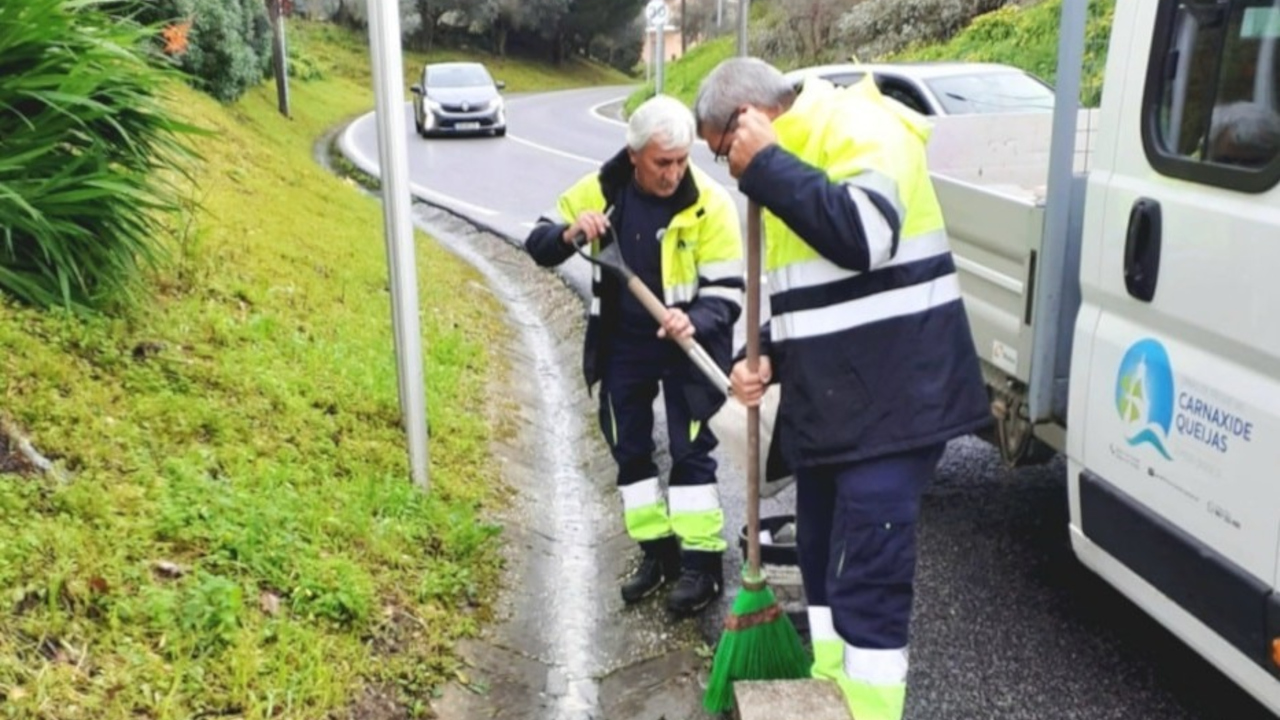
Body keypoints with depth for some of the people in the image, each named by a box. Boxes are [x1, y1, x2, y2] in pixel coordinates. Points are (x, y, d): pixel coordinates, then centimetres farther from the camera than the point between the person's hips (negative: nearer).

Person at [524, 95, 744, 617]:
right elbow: (538, 244, -3)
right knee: (629, 449, 11)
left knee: (691, 451, -2)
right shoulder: (600, 190, -9)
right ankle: (657, 550, 27)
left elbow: (726, 291, -17)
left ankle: (702, 562, 10)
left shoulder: (710, 202, -18)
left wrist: (694, 322, -38)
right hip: (621, 344, 4)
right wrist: (569, 234, -27)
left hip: (685, 344, -4)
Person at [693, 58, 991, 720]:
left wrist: (765, 164, -22)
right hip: (826, 404, 10)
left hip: (891, 401, -9)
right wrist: (768, 358, 5)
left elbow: (864, 234, -32)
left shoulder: (859, 131, -11)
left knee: (868, 579, -8)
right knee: (822, 562, 17)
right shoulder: (795, 156, 16)